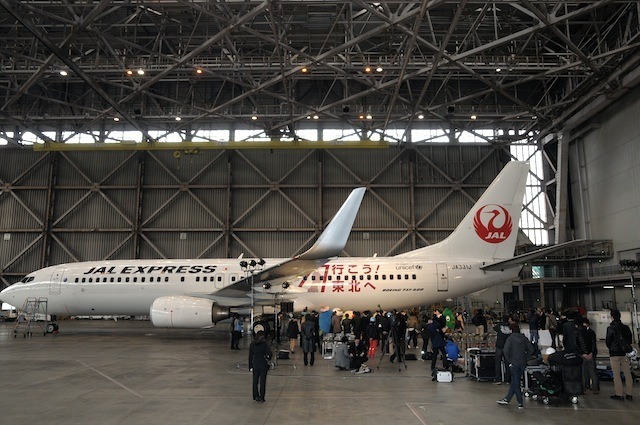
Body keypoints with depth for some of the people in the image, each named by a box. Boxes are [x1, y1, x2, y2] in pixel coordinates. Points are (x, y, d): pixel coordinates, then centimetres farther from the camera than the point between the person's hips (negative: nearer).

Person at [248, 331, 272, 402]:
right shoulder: (264, 343, -11)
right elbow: (270, 353, -19)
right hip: (263, 365, -3)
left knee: (255, 381, 13)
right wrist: (268, 359, 2)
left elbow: (250, 356, 3)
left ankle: (256, 397, 19)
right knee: (262, 381, 5)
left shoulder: (252, 344, 0)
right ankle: (261, 397, 8)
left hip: (255, 365, 3)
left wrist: (250, 366, 8)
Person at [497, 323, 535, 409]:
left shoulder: (510, 338, -10)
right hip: (523, 363, 5)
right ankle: (507, 399, 23)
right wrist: (525, 358, 7)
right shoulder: (524, 338, 4)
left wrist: (509, 360, -9)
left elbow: (505, 350, -21)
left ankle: (520, 403, 2)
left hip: (514, 363, -5)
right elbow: (531, 349, 2)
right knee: (514, 382, 14)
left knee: (516, 383, 3)